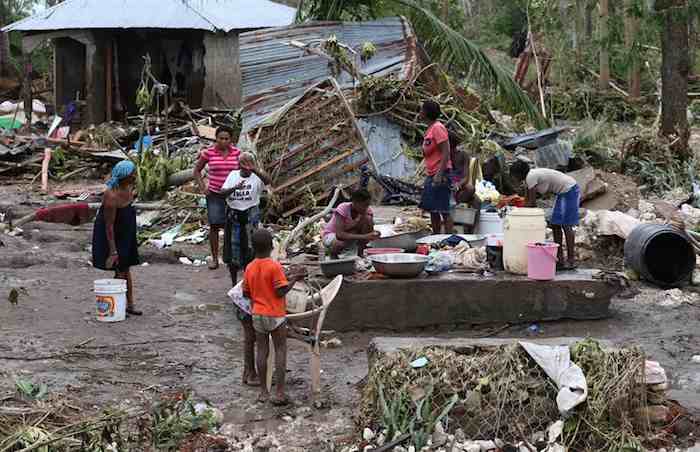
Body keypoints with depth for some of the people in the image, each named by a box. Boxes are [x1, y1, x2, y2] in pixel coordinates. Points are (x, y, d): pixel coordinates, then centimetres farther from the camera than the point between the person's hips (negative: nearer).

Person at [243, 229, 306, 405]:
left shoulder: (249, 268, 0)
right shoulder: (274, 266, -16)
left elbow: (246, 293, 8)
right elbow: (281, 291, -16)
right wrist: (294, 279, -4)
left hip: (258, 315, 5)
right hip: (276, 316, -5)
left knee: (262, 351, 10)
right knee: (280, 351, 3)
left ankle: (263, 391, 15)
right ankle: (279, 392, 1)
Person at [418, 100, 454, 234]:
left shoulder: (438, 128, -13)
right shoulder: (431, 128, 17)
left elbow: (446, 152, -20)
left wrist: (440, 174, -26)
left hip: (440, 174, -10)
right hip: (431, 174, 10)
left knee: (443, 210, -9)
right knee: (432, 209, 14)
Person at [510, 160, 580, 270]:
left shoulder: (531, 177, -20)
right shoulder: (531, 176, 8)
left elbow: (531, 203, -19)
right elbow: (529, 201, 12)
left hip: (570, 190, -10)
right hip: (564, 192, 10)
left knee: (566, 225, -9)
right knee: (555, 225, 8)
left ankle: (571, 260, -6)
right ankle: (559, 259, 10)